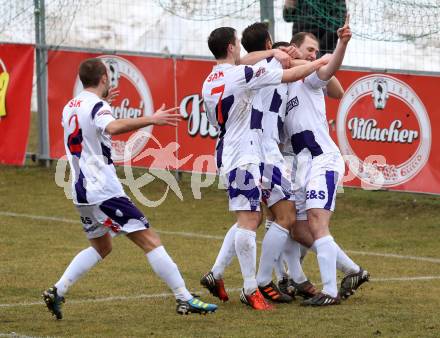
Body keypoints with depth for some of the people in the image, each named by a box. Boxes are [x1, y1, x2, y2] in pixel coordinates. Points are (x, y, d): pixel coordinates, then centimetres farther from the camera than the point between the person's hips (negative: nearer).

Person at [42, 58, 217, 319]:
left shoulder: (70, 107, 14)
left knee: (101, 247, 24)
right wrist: (151, 120, -44)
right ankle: (185, 299, -12)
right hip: (104, 190, -9)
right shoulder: (97, 106, -12)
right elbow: (112, 127, -36)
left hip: (82, 190, 9)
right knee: (150, 240, -8)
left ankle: (57, 291, 12)